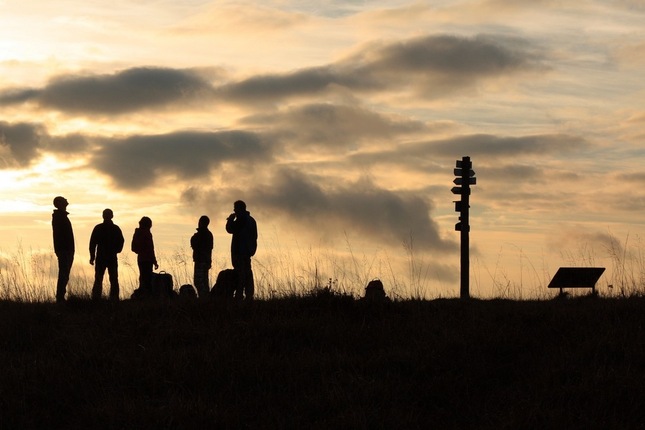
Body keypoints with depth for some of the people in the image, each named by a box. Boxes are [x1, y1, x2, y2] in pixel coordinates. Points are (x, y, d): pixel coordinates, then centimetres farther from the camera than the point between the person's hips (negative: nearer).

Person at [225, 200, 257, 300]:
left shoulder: (241, 218, -12)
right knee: (247, 274, 11)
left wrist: (230, 219, 3)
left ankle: (239, 295, -15)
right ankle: (249, 295, 11)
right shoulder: (251, 220, 17)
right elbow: (254, 236, 20)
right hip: (248, 250, 9)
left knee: (240, 273, -11)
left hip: (239, 251, -9)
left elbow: (230, 229, -13)